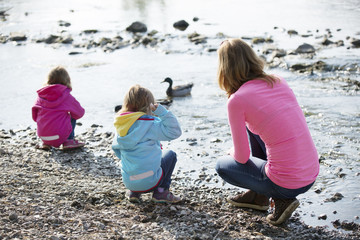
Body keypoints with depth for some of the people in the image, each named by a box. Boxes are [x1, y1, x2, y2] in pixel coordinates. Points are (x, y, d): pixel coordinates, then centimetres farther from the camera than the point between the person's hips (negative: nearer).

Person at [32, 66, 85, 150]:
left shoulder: (40, 95, 5)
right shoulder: (66, 96, -5)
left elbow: (35, 116, 12)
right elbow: (80, 113, 8)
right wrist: (68, 112, 31)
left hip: (42, 135, 4)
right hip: (59, 135, -4)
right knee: (73, 117, 19)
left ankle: (46, 143, 20)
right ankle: (69, 140, 7)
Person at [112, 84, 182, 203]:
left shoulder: (121, 126, 3)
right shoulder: (148, 124, -17)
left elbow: (116, 149, 14)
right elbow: (174, 131, -19)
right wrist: (161, 111, -20)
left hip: (128, 181, 6)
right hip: (148, 182, -6)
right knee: (170, 155, 19)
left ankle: (134, 192, 19)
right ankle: (161, 191, 10)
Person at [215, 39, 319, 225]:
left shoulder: (237, 100, -12)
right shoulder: (279, 81, 6)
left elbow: (242, 158, -5)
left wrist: (233, 153, 20)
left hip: (287, 185, -6)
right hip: (312, 176, 6)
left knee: (222, 166, 20)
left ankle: (281, 199, 5)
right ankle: (258, 195, 31)